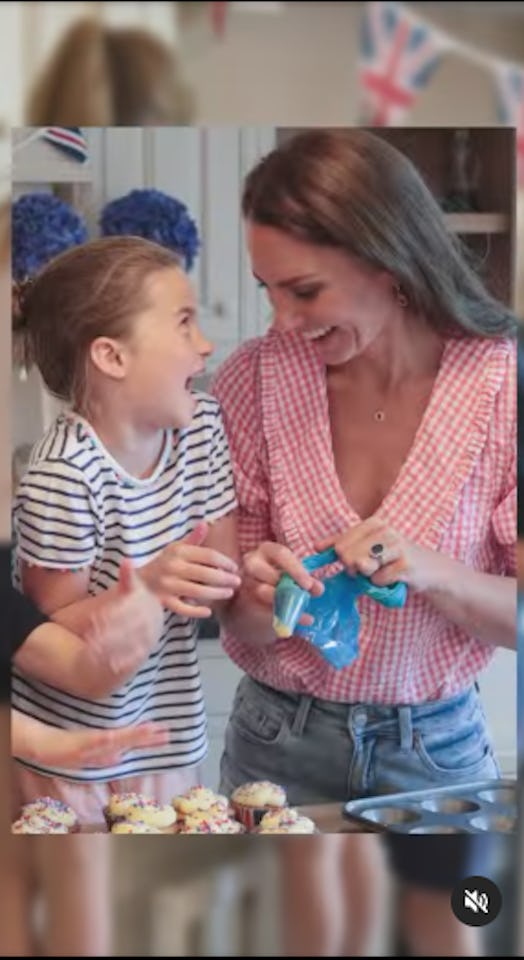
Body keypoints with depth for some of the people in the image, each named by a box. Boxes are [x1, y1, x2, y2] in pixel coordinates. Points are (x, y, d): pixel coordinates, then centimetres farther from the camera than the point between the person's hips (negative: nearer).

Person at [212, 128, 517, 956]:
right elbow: (224, 616, -2)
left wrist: (433, 572, -29)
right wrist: (255, 599, -25)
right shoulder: (253, 380, -10)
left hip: (439, 746, -1)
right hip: (282, 744, 1)